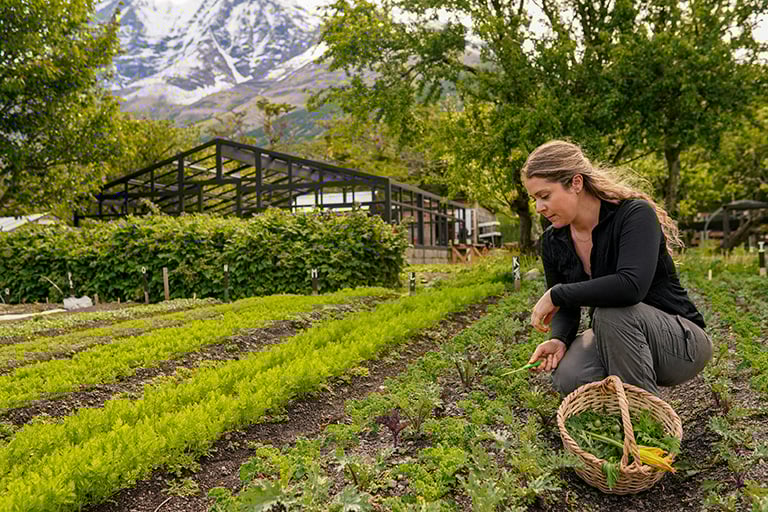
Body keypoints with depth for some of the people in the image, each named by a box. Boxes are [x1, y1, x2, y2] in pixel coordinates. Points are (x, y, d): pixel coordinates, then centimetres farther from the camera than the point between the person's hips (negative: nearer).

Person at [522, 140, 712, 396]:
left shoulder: (634, 214, -22)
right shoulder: (553, 241, -3)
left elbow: (631, 286, -39)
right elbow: (566, 309, 6)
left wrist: (556, 294, -30)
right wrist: (559, 340, -16)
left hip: (682, 340, -4)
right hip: (616, 338, 5)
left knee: (611, 312, -35)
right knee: (568, 379, -25)